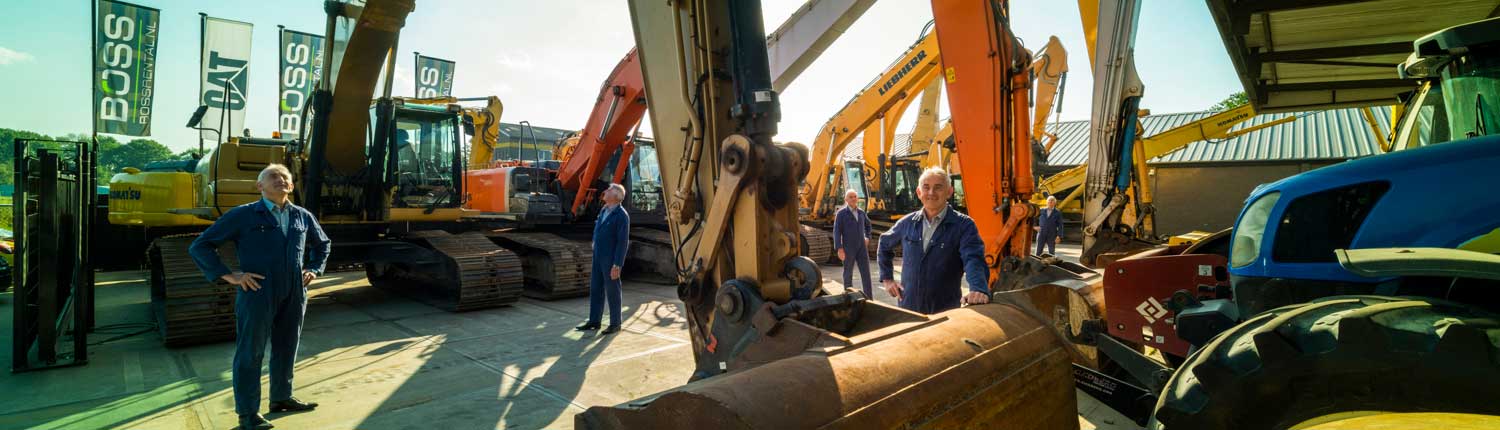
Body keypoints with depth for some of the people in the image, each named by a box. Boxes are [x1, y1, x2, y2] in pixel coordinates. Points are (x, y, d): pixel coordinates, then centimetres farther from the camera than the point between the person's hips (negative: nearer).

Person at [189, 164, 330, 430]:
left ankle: (281, 398, 32)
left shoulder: (302, 216, 10)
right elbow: (200, 247, -3)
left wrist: (314, 269, 14)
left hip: (294, 295, 5)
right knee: (250, 353, 1)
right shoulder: (242, 215, -5)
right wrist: (228, 276, -10)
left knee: (286, 349, 16)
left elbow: (322, 243, 28)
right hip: (257, 294, -5)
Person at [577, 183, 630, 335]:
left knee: (612, 291, 1)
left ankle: (615, 323, 12)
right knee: (595, 289, 12)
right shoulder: (603, 210, 9)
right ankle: (594, 321, 21)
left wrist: (617, 265, -21)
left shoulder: (621, 215, -16)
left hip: (611, 259, -8)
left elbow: (623, 242, -19)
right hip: (598, 256, 8)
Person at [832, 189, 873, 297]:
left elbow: (867, 224, 30)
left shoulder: (861, 212, 9)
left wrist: (868, 238, 18)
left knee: (865, 272, -1)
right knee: (848, 272, 5)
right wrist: (840, 249, -20)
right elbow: (837, 232, -12)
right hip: (848, 247, -4)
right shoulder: (841, 213, -8)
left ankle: (869, 298, 2)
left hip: (861, 247, 4)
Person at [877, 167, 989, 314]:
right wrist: (886, 278, 13)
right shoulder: (907, 223, 4)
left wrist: (979, 289, -43)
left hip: (945, 311, -3)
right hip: (907, 306, 3)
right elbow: (885, 243, 21)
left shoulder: (964, 225, -9)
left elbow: (973, 259, -24)